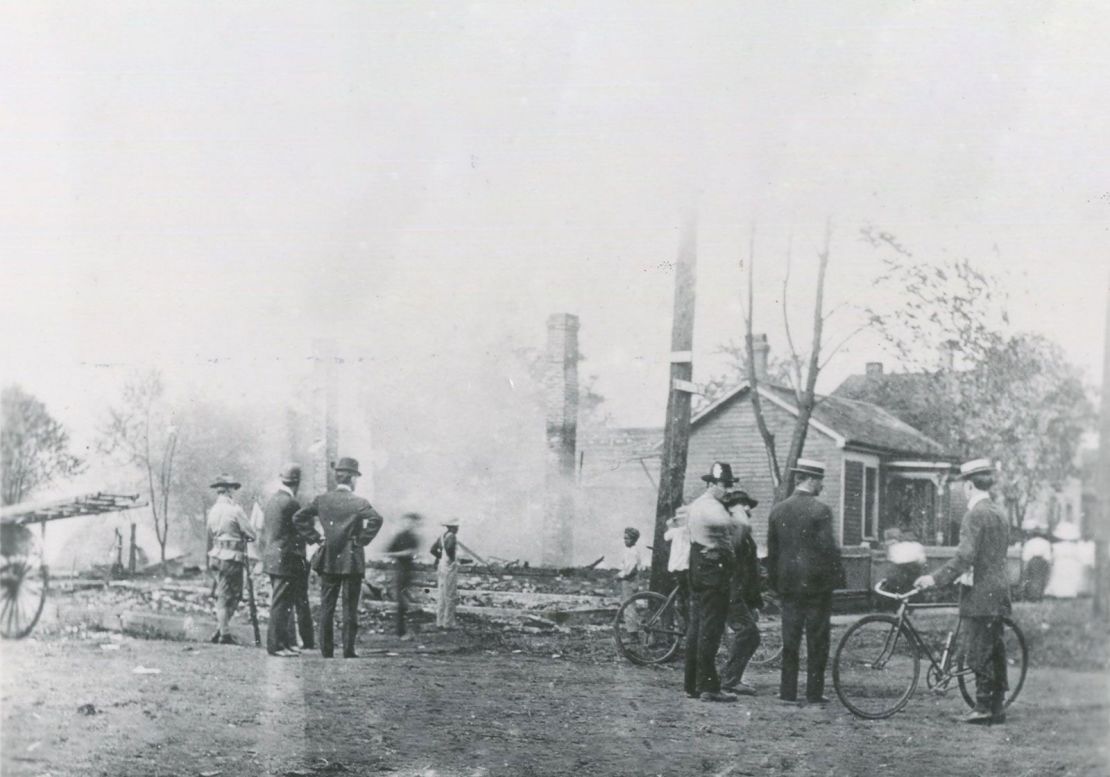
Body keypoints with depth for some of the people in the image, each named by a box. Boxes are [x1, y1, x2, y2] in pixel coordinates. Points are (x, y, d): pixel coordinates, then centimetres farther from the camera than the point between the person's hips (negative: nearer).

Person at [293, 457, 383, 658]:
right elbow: (376, 519, -25)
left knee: (326, 607, 9)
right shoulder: (358, 503, -10)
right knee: (350, 607, 3)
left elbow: (298, 517, 1)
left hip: (327, 560, 3)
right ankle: (348, 650, 2)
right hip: (351, 561, -3)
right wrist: (362, 540, -13)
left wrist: (315, 538, 4)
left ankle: (326, 649, 9)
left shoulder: (322, 500, 2)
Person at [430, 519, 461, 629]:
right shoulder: (452, 536, -14)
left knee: (441, 596, 11)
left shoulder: (442, 536, 10)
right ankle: (448, 623, -2)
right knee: (450, 596, -3)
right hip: (450, 567, -9)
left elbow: (433, 550, 9)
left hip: (441, 566, 9)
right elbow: (449, 547, -31)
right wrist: (452, 558, -14)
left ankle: (440, 622, 14)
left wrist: (441, 557, 11)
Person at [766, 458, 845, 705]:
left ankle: (788, 692, 9)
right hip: (817, 582, -5)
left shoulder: (778, 510, 5)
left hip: (788, 583, 5)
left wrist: (775, 582, 16)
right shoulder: (820, 510, -12)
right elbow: (828, 548, -14)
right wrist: (837, 577, -2)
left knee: (790, 640, 9)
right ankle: (814, 692, 5)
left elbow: (772, 550, 9)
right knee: (817, 641, 3)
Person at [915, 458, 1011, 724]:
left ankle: (984, 707, -3)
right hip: (999, 591, 9)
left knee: (977, 652, -4)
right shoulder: (999, 513, 14)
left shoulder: (975, 515, -14)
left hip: (980, 594, -9)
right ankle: (996, 707, 16)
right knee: (994, 650, 12)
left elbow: (965, 557, -21)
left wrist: (935, 578, -19)